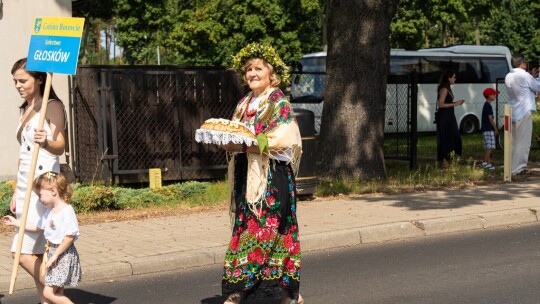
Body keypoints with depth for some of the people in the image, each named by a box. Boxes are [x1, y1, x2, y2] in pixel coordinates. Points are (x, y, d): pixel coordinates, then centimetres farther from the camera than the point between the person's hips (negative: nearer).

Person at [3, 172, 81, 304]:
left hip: (64, 254, -9)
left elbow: (70, 237, -21)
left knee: (48, 292, -13)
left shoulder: (67, 211, -18)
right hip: (52, 252, 9)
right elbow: (38, 227, 26)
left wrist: (55, 255, -16)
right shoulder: (49, 211, 11)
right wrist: (16, 222, 28)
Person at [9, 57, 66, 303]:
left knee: (22, 252, -12)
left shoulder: (53, 107, -6)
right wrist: (16, 192, 19)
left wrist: (46, 142, -40)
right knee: (36, 254, 7)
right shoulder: (25, 110, 17)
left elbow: (60, 146, -17)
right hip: (25, 185, 8)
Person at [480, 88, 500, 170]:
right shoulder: (488, 106, -13)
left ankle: (488, 163, 14)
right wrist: (496, 129, -13)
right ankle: (485, 162, -14)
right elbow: (490, 118, -18)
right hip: (488, 129, -10)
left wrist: (494, 129, 23)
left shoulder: (486, 105, 18)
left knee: (488, 147, 11)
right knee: (490, 146, -12)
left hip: (486, 129, 10)